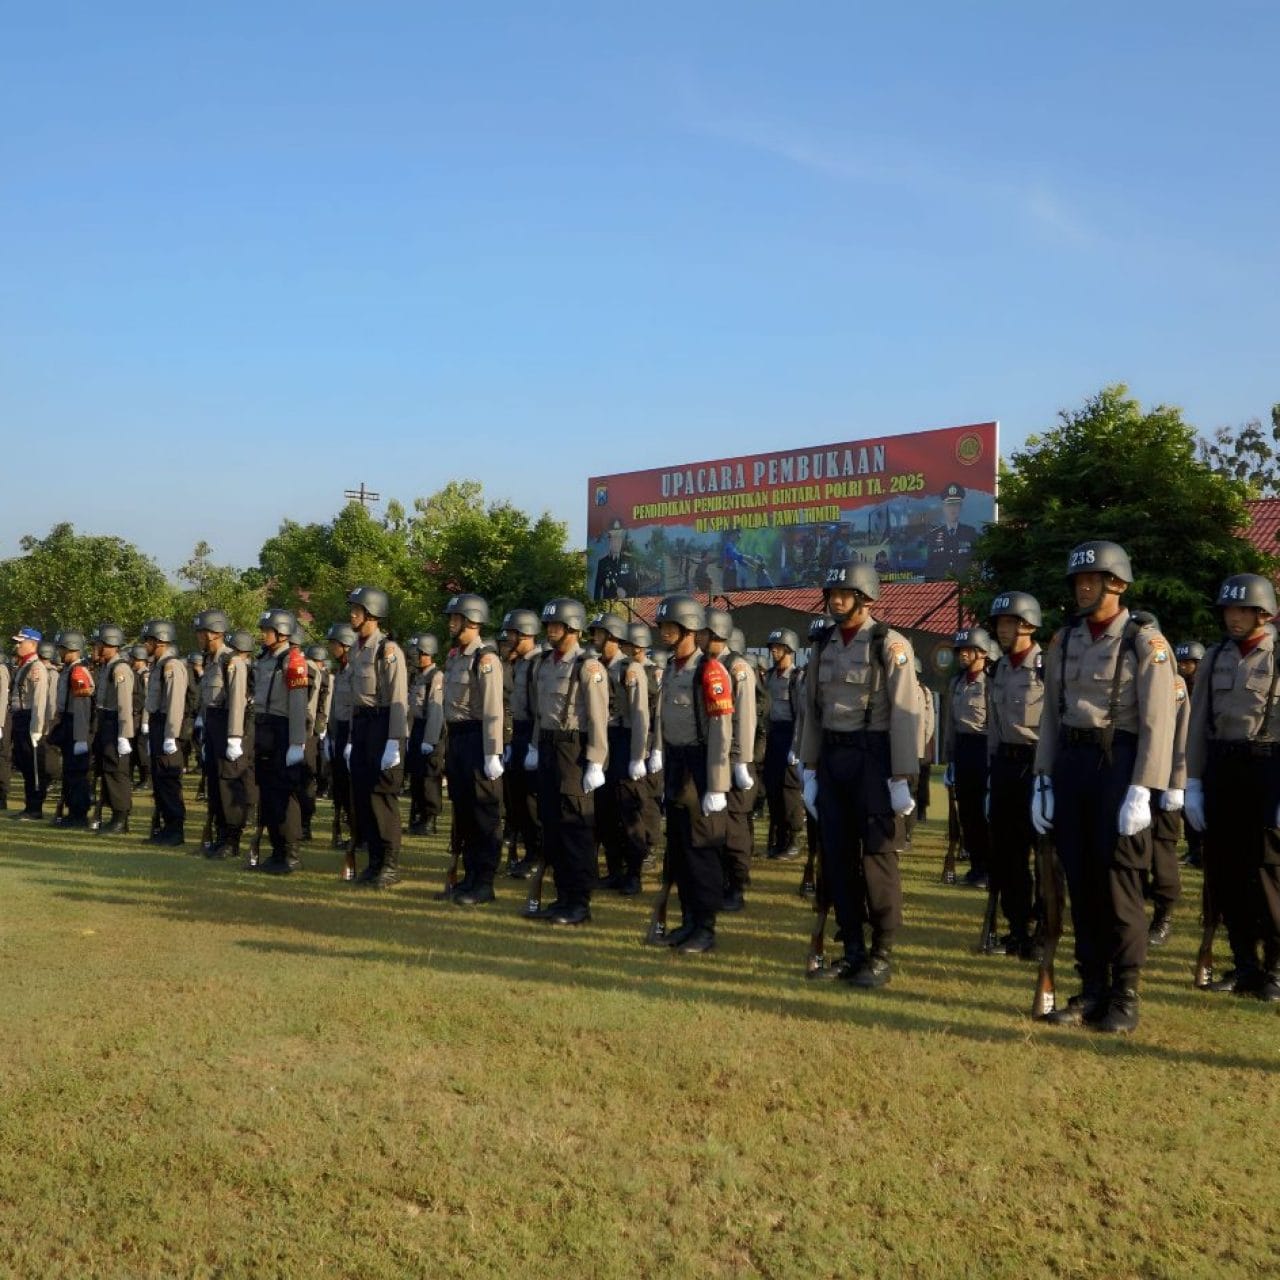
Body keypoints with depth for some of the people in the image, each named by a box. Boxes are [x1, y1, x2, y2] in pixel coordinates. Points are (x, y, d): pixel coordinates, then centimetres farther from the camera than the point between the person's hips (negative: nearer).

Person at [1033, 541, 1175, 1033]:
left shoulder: (1145, 641, -7)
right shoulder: (1064, 641, 10)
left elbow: (1158, 724, -11)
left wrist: (1141, 791, -18)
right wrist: (1042, 780, 9)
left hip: (1119, 763, -5)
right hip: (1070, 765, 6)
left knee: (1118, 885, -2)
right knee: (1080, 883, 9)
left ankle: (1125, 997, 10)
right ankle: (1092, 991, 19)